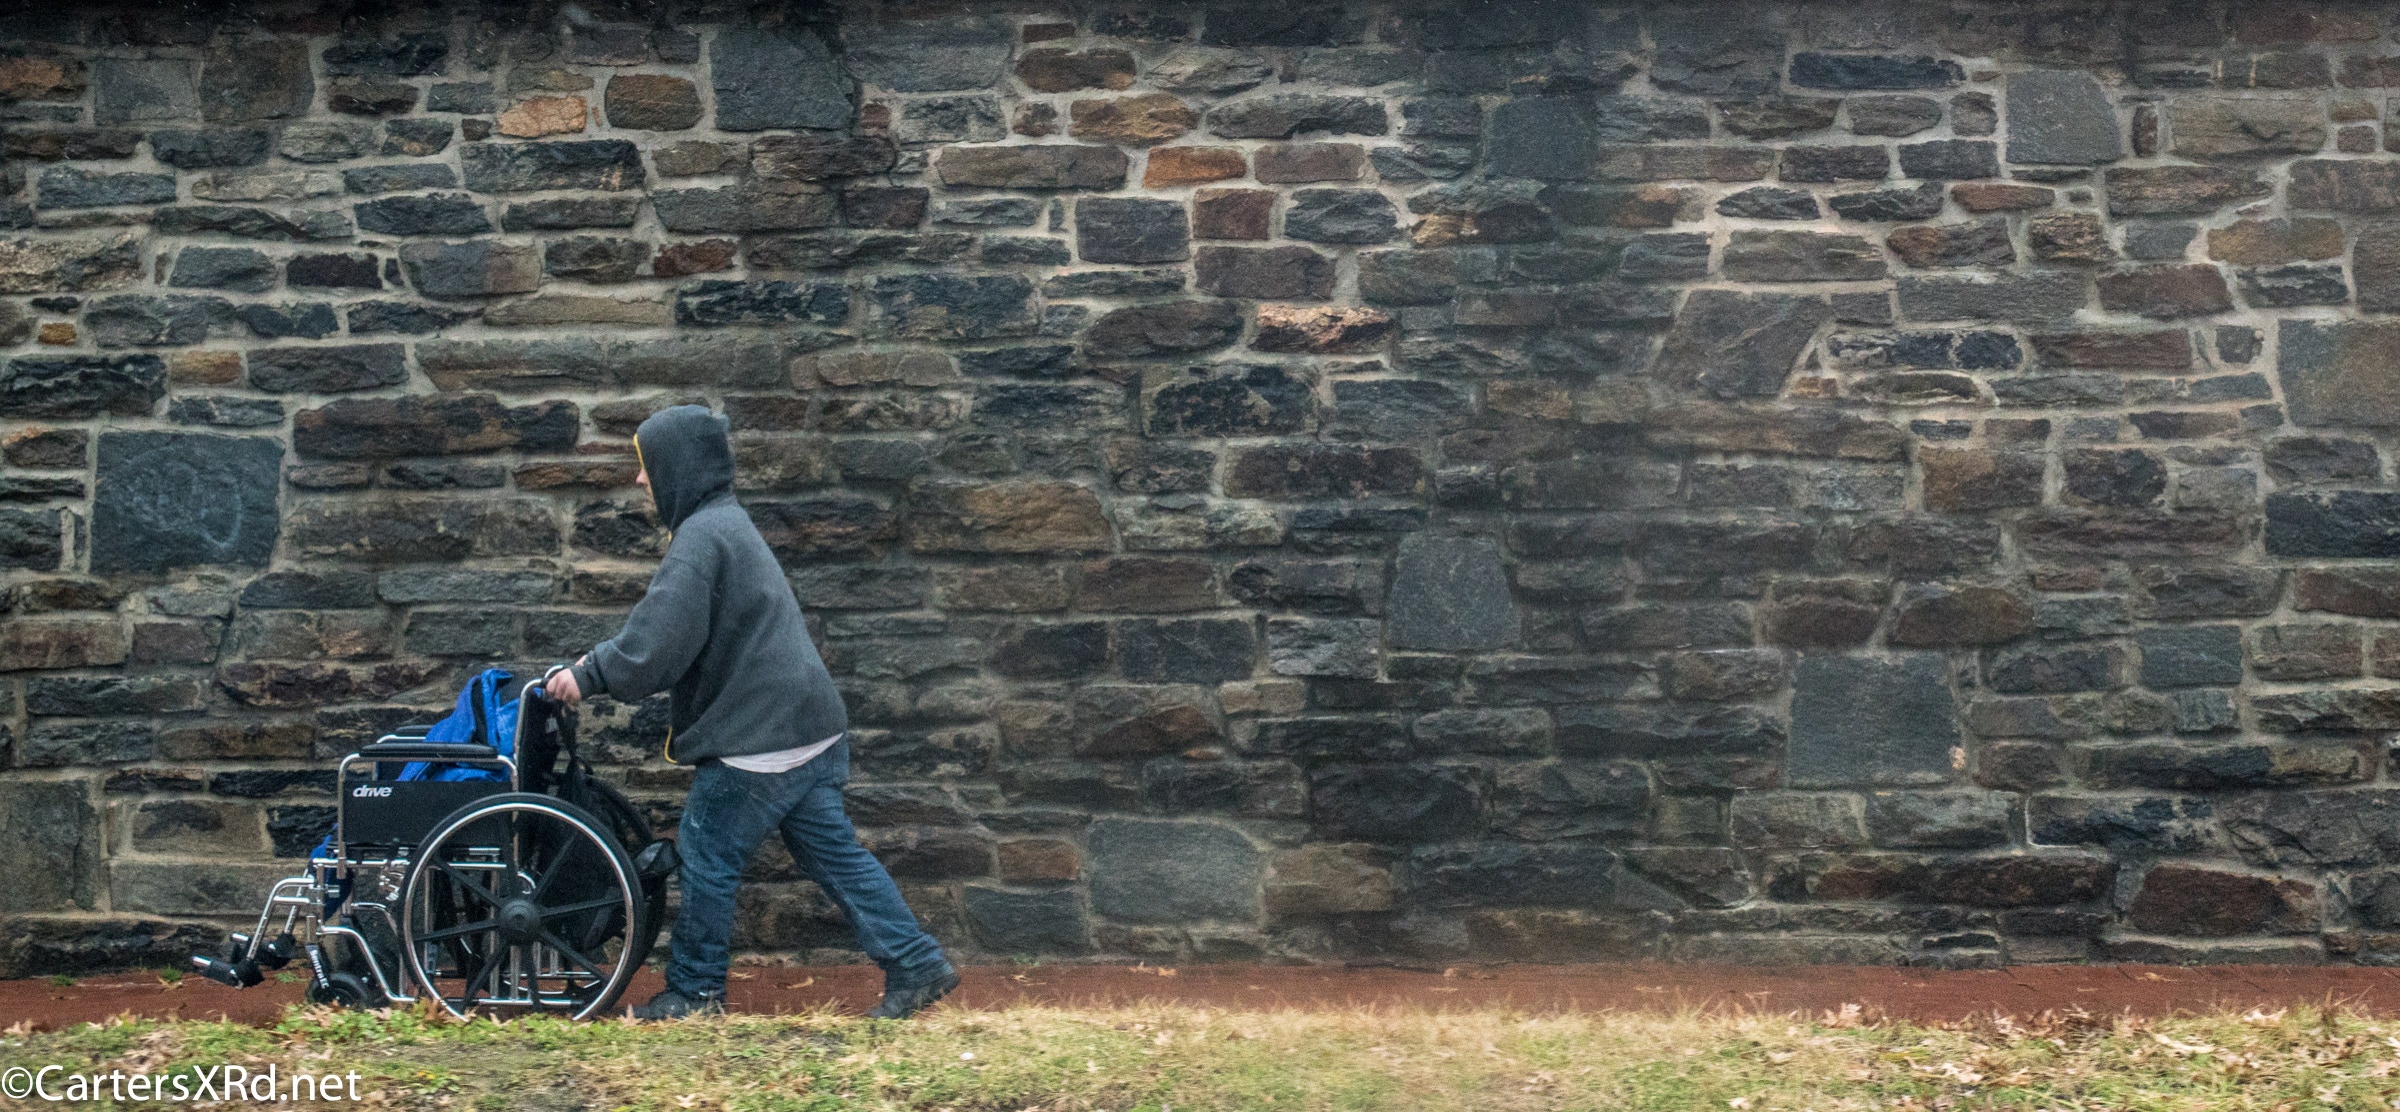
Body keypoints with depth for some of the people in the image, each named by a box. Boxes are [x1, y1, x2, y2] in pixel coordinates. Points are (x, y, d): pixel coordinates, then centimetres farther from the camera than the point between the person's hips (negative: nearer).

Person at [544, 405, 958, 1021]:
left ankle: (694, 990, 14)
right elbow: (666, 626, 26)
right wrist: (603, 660, 18)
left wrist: (590, 676, -8)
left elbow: (660, 641, -21)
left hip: (758, 737, -10)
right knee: (833, 852, 10)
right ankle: (916, 964, 7)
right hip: (809, 725, 10)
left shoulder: (701, 538, -15)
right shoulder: (725, 521, 18)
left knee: (706, 857, 3)